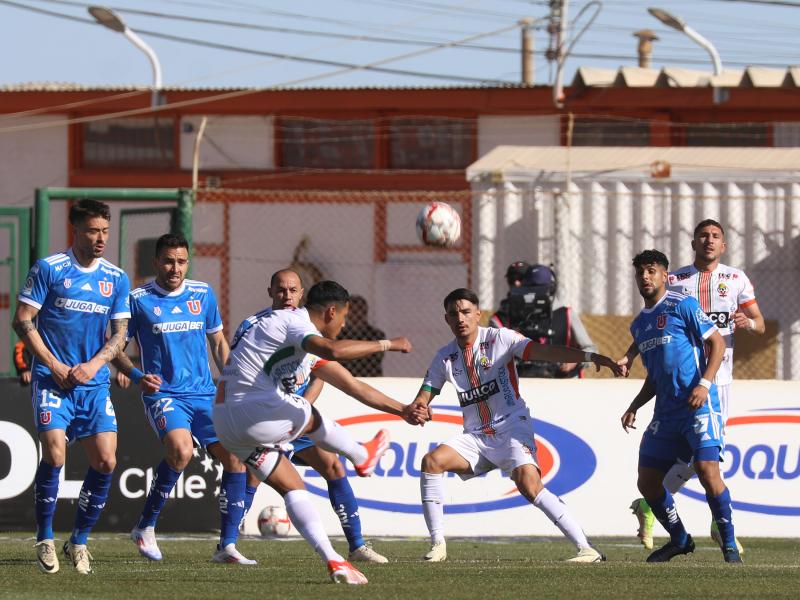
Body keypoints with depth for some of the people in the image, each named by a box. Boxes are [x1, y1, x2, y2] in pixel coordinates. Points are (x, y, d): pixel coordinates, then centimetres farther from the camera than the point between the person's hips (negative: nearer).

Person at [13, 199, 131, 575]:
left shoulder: (116, 279, 9)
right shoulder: (48, 270, -3)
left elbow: (119, 333, 11)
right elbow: (22, 321, -3)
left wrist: (92, 366, -7)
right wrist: (55, 366, -10)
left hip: (94, 383, 4)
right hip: (51, 380, -4)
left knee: (105, 461, -6)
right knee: (55, 453, -19)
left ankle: (79, 541, 11)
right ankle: (45, 540, -3)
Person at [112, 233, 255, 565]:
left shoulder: (203, 294, 9)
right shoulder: (139, 299, -3)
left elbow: (218, 341, 21)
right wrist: (136, 374, -15)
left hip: (205, 394, 5)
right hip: (163, 395, -5)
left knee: (235, 459, -7)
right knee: (181, 451, -30)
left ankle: (227, 546, 1)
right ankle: (145, 527, -11)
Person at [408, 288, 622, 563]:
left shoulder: (499, 339, -6)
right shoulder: (445, 357, 7)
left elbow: (544, 351, -16)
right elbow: (423, 398, 8)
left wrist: (589, 356, -30)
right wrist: (416, 409, -19)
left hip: (511, 427, -5)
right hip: (475, 436, 5)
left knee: (529, 484, -26)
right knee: (432, 461, -18)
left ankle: (587, 549, -25)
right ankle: (438, 545, -12)